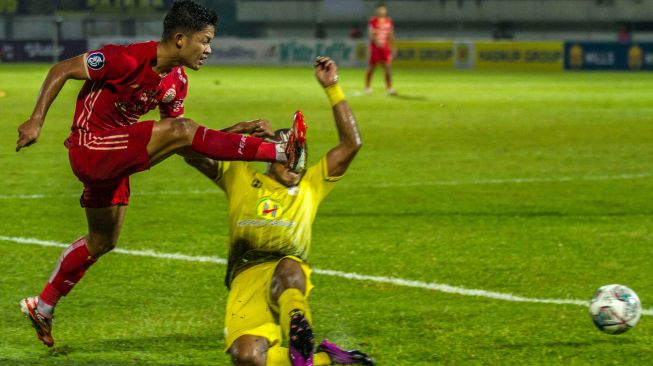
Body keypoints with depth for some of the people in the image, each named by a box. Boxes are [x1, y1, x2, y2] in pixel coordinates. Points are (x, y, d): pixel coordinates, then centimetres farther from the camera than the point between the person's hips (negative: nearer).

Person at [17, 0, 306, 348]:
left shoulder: (176, 82, 5)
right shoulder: (128, 59, -20)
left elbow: (181, 144, 12)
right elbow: (61, 70, -15)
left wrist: (234, 132, 1)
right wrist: (36, 120, -21)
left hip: (113, 158, 10)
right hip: (90, 147, -10)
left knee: (102, 241, 20)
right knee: (181, 130, -24)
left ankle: (42, 307, 34)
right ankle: (281, 153, -28)